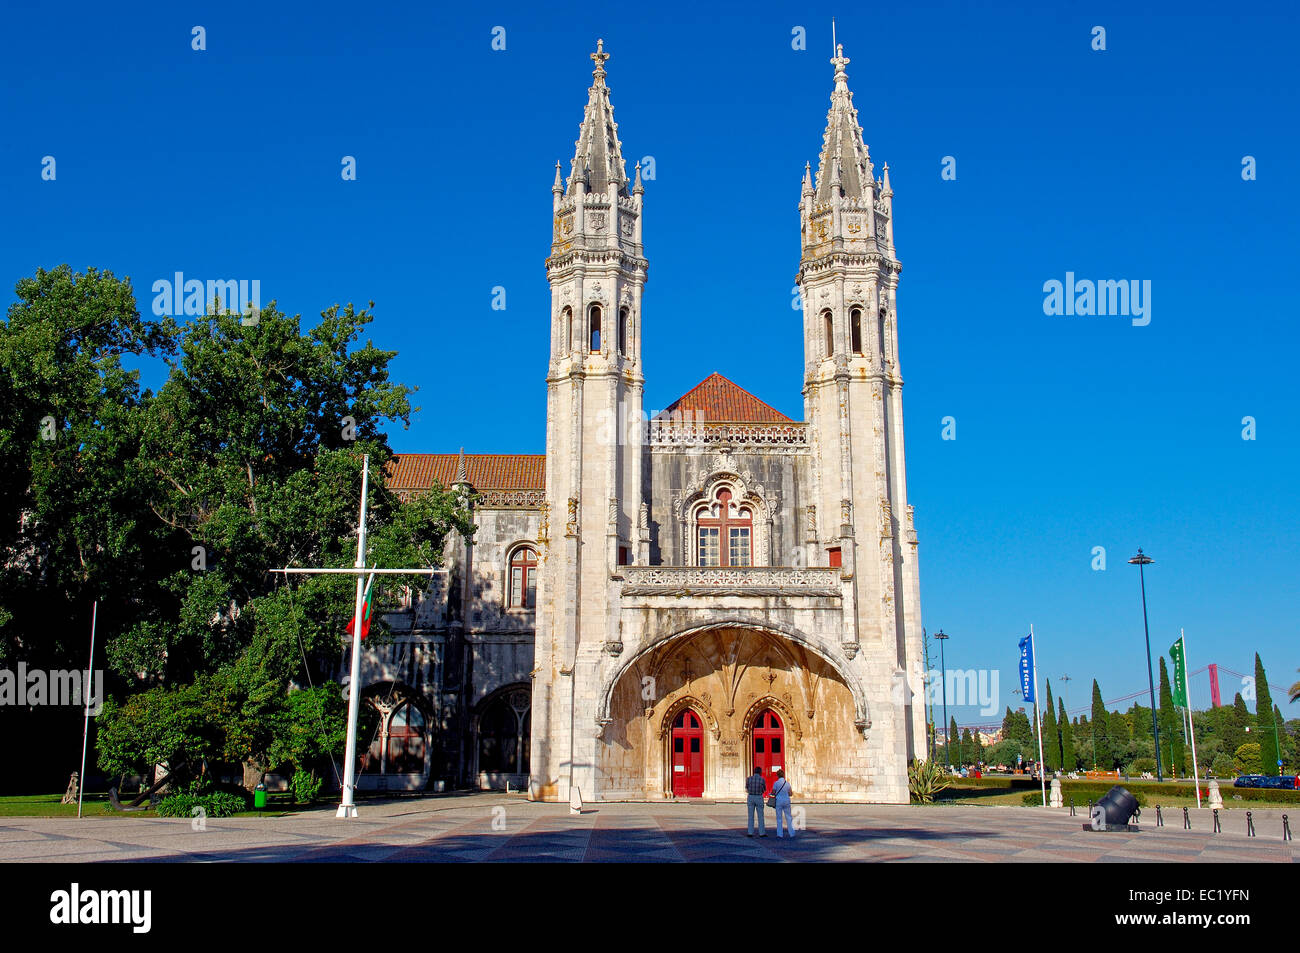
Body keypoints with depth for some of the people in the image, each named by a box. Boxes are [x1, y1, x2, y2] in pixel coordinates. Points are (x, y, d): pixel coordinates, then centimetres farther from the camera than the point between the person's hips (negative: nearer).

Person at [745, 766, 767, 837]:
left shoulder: (748, 779, -4)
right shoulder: (762, 780, -8)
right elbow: (764, 789, 9)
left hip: (750, 798, 1)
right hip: (759, 799, -1)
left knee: (751, 816, 8)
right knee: (760, 816, 7)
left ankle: (750, 833, 6)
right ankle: (762, 833, 8)